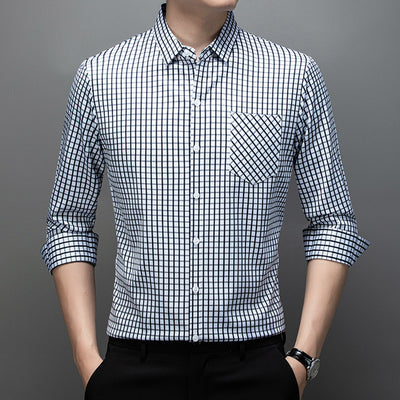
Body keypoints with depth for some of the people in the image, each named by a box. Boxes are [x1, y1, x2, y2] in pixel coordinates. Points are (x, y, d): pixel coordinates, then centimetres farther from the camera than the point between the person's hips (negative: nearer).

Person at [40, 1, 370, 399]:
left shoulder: (297, 75, -1)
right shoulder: (98, 76, -1)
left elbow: (333, 222, 2)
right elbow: (69, 221, 5)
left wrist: (304, 357, -5)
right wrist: (87, 359, -2)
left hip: (255, 365, 0)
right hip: (136, 365, 1)